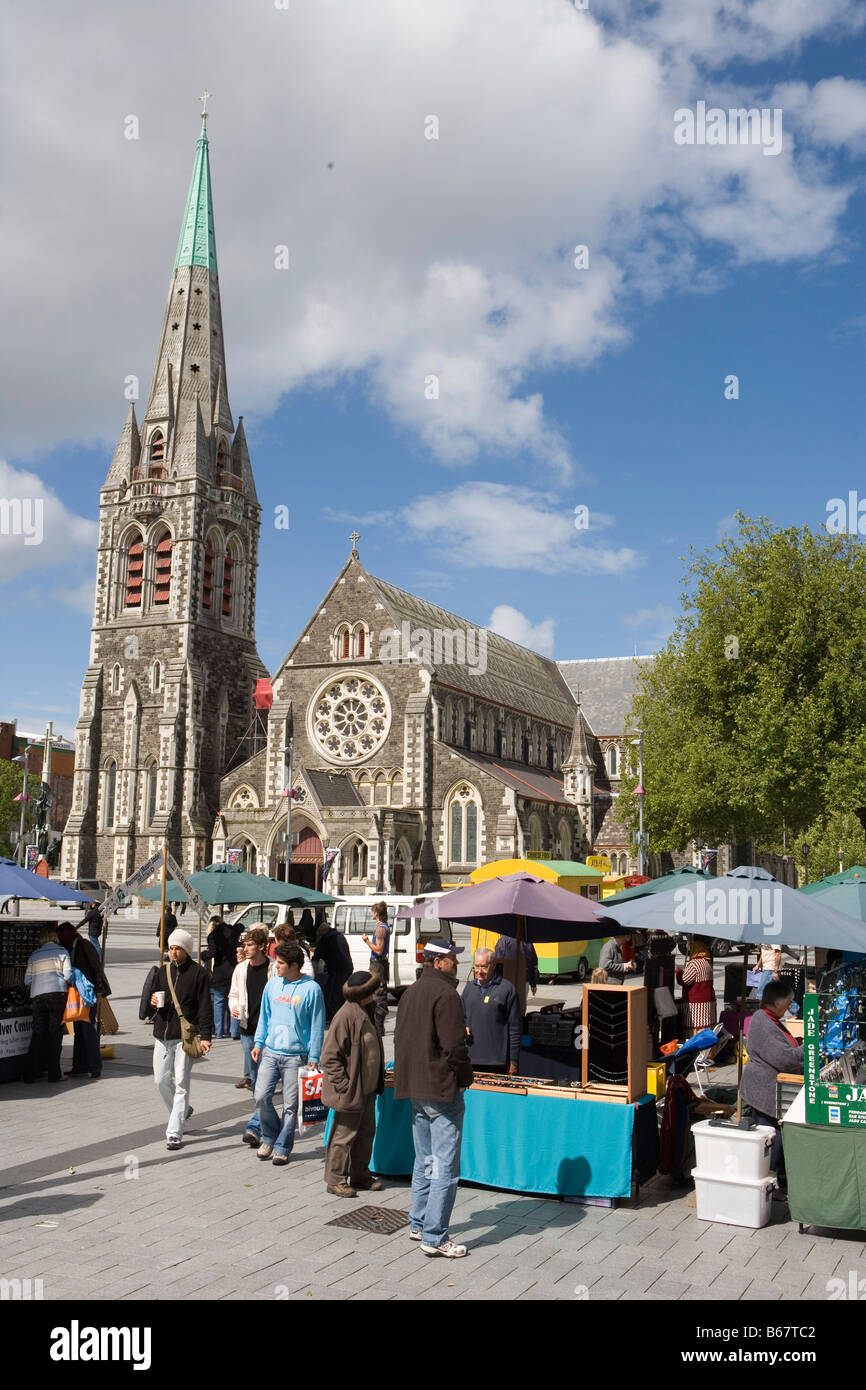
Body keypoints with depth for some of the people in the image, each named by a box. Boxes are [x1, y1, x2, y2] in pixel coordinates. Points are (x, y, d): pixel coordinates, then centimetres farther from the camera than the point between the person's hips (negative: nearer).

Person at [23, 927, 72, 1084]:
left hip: (37, 996, 3)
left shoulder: (34, 956, 14)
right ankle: (54, 1073, 1)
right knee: (55, 1033, 0)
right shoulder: (62, 951, 5)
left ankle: (30, 1073, 5)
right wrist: (67, 985, 19)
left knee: (38, 1034, 7)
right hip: (57, 994, -3)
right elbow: (68, 975, -1)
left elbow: (27, 980, 12)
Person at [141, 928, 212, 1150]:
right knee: (161, 1080, 10)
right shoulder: (162, 971, 11)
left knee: (181, 1084, -5)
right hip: (161, 1035, 5)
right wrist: (152, 1003, -5)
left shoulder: (198, 973, -4)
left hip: (185, 1037, -5)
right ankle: (181, 1111, 35)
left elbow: (205, 1007, -5)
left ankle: (174, 1132, -3)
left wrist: (205, 1036, -13)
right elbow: (147, 1006, 19)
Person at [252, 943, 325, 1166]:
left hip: (296, 1056, -4)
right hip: (270, 1052, 4)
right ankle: (269, 1137, 20)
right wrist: (258, 1043, 10)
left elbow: (317, 1025, -5)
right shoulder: (272, 984, 6)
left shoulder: (311, 989, -9)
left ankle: (282, 1147, 18)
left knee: (290, 1105, 3)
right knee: (261, 1097, -3)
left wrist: (314, 1058, -6)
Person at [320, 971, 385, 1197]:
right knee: (344, 1135, 0)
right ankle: (335, 1180, 12)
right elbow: (330, 1057, -21)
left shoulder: (366, 1013, 9)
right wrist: (344, 1085, -20)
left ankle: (360, 1175, 30)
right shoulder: (346, 1016, -21)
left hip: (367, 1089, 9)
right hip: (350, 1091, -9)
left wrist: (378, 1078, 17)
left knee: (366, 1133, 17)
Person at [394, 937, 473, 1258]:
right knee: (445, 1167, -4)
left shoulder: (410, 992, 13)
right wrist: (465, 1078, -6)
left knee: (424, 1161, 19)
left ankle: (418, 1224, 25)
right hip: (442, 1089, -9)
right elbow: (454, 1045, -19)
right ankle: (434, 1237, -4)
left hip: (414, 1088, 9)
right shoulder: (445, 994, -15)